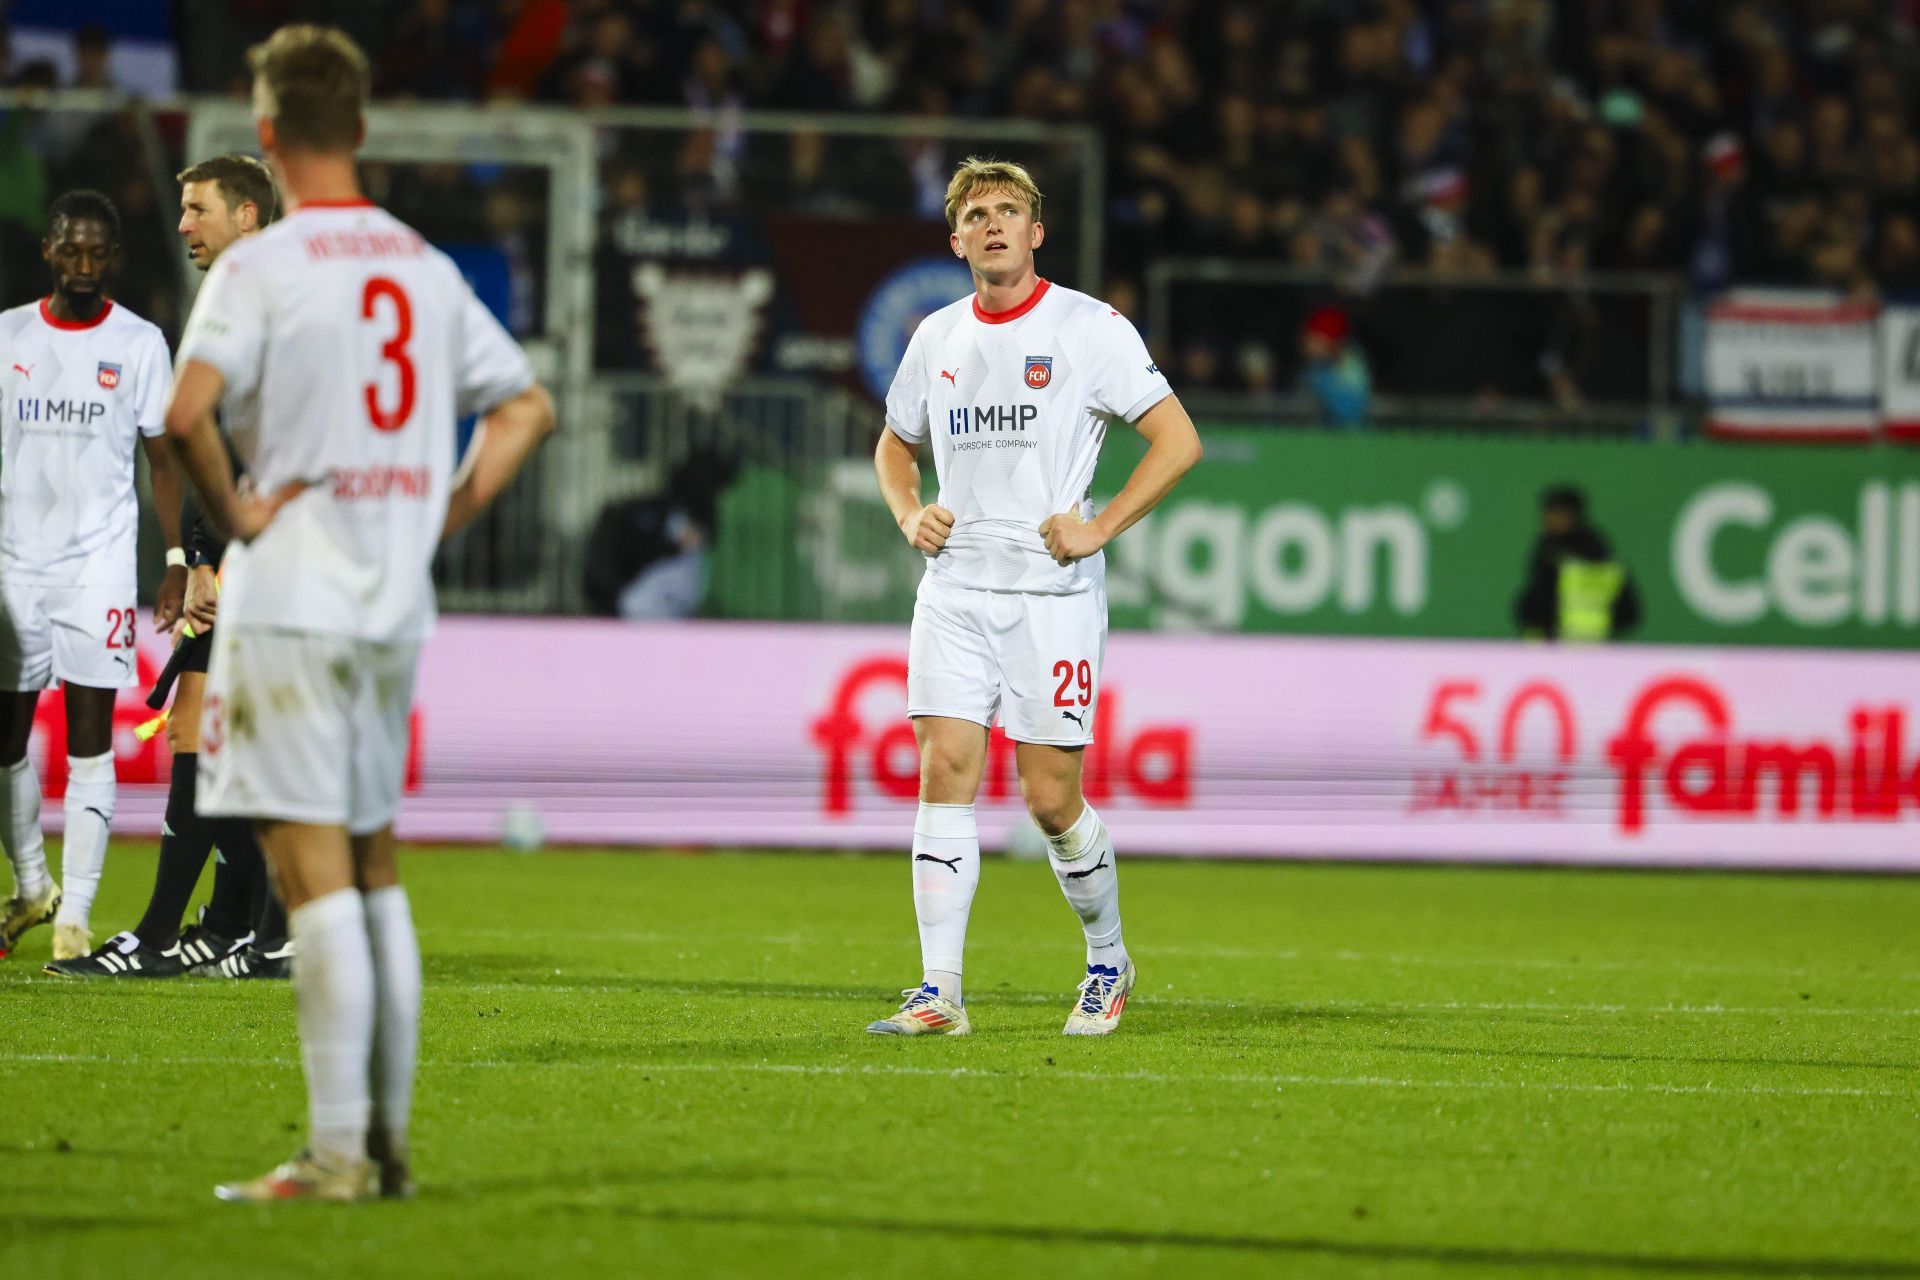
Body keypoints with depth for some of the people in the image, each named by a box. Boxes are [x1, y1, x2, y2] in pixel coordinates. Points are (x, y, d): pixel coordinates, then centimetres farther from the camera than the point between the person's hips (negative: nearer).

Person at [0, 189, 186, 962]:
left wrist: (176, 562, -2)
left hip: (98, 562, -3)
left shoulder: (139, 344, 2)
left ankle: (74, 914, -7)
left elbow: (162, 459, 5)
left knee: (90, 737, -7)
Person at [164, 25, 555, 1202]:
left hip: (291, 603, -6)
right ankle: (388, 1142, 15)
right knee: (375, 868, 14)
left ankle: (336, 1155, -10)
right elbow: (528, 408, 17)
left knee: (315, 873, -7)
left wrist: (231, 513, -10)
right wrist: (446, 514, 13)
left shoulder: (260, 265, -9)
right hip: (397, 610, 6)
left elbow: (187, 411, -24)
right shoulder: (426, 266, 10)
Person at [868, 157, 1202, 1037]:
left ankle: (1108, 961, 22)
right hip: (954, 590, 4)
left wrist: (1100, 528, -11)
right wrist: (909, 514, 7)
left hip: (1053, 593, -4)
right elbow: (896, 443, 27)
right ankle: (940, 991, -10)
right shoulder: (938, 336, 11)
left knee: (1050, 799, -3)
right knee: (945, 770, -9)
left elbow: (1178, 441, -4)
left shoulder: (1089, 328, -3)